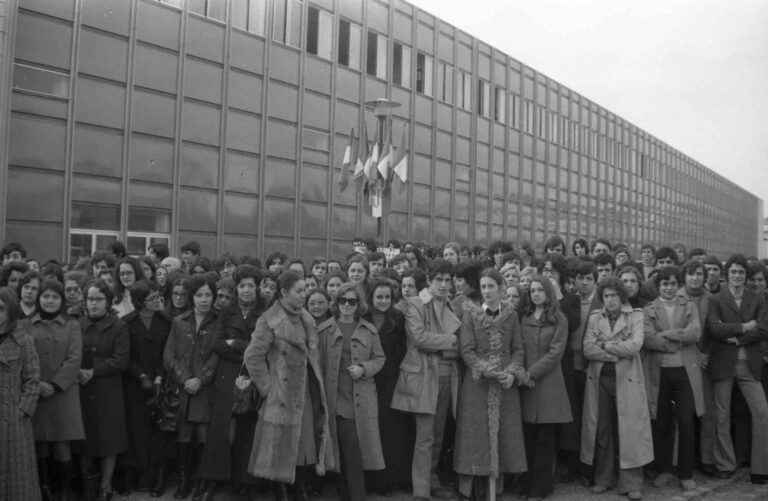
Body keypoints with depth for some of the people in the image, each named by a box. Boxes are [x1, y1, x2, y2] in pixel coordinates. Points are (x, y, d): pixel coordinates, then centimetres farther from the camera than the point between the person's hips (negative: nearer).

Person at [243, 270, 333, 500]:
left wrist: (317, 384, 10)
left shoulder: (306, 318, 11)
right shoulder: (270, 321, -11)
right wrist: (267, 387, -11)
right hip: (284, 394, -7)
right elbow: (252, 357, -14)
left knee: (306, 444, 12)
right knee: (283, 448, 1)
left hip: (307, 393, 7)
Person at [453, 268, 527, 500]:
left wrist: (512, 372, -11)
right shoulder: (470, 314, 0)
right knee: (474, 433, -2)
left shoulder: (511, 314, 6)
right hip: (477, 382, -2)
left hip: (506, 383, 2)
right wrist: (486, 369, -17)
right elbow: (467, 351, -5)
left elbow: (518, 349, 6)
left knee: (503, 433, 3)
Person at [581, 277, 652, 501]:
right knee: (601, 430, 7)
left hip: (627, 380, -2)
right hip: (599, 379, 2)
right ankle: (602, 479, 19)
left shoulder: (635, 315, 2)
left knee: (629, 429, -2)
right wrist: (618, 354, -12)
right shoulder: (594, 317, 9)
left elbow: (635, 345, -12)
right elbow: (588, 349, -3)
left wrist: (606, 345, -7)